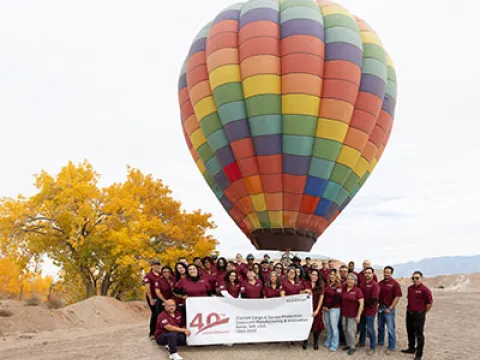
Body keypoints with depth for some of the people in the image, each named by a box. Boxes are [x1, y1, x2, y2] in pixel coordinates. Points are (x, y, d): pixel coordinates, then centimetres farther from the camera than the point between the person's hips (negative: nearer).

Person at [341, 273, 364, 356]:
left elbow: (361, 304, -12)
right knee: (345, 330, 10)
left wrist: (358, 315, -14)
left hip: (353, 315, -5)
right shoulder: (344, 289, 4)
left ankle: (352, 347, 11)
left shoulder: (357, 290, -11)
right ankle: (348, 345, 26)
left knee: (350, 330, -4)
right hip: (344, 314, 5)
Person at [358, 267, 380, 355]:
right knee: (362, 327, 20)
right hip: (362, 309, 7)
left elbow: (374, 299, -21)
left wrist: (365, 305, -13)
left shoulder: (375, 285, -14)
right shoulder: (362, 284, 7)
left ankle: (372, 348, 14)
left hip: (370, 310, -7)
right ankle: (361, 342, 39)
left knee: (370, 329, 2)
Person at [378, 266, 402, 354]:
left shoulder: (395, 283, -10)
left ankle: (392, 347, 8)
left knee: (390, 328, -1)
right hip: (380, 307, 6)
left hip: (389, 308, -6)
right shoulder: (380, 283, 7)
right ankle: (380, 342, 31)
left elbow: (398, 297, -13)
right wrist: (376, 304, 2)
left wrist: (390, 308, -14)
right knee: (380, 326, 17)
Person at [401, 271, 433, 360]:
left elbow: (430, 303, -12)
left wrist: (423, 312, -3)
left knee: (419, 334, 0)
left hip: (419, 315, -7)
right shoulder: (410, 288, 8)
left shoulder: (424, 289, -15)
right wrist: (409, 309, 14)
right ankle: (411, 348, 36)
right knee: (410, 332, 19)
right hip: (409, 313, 7)